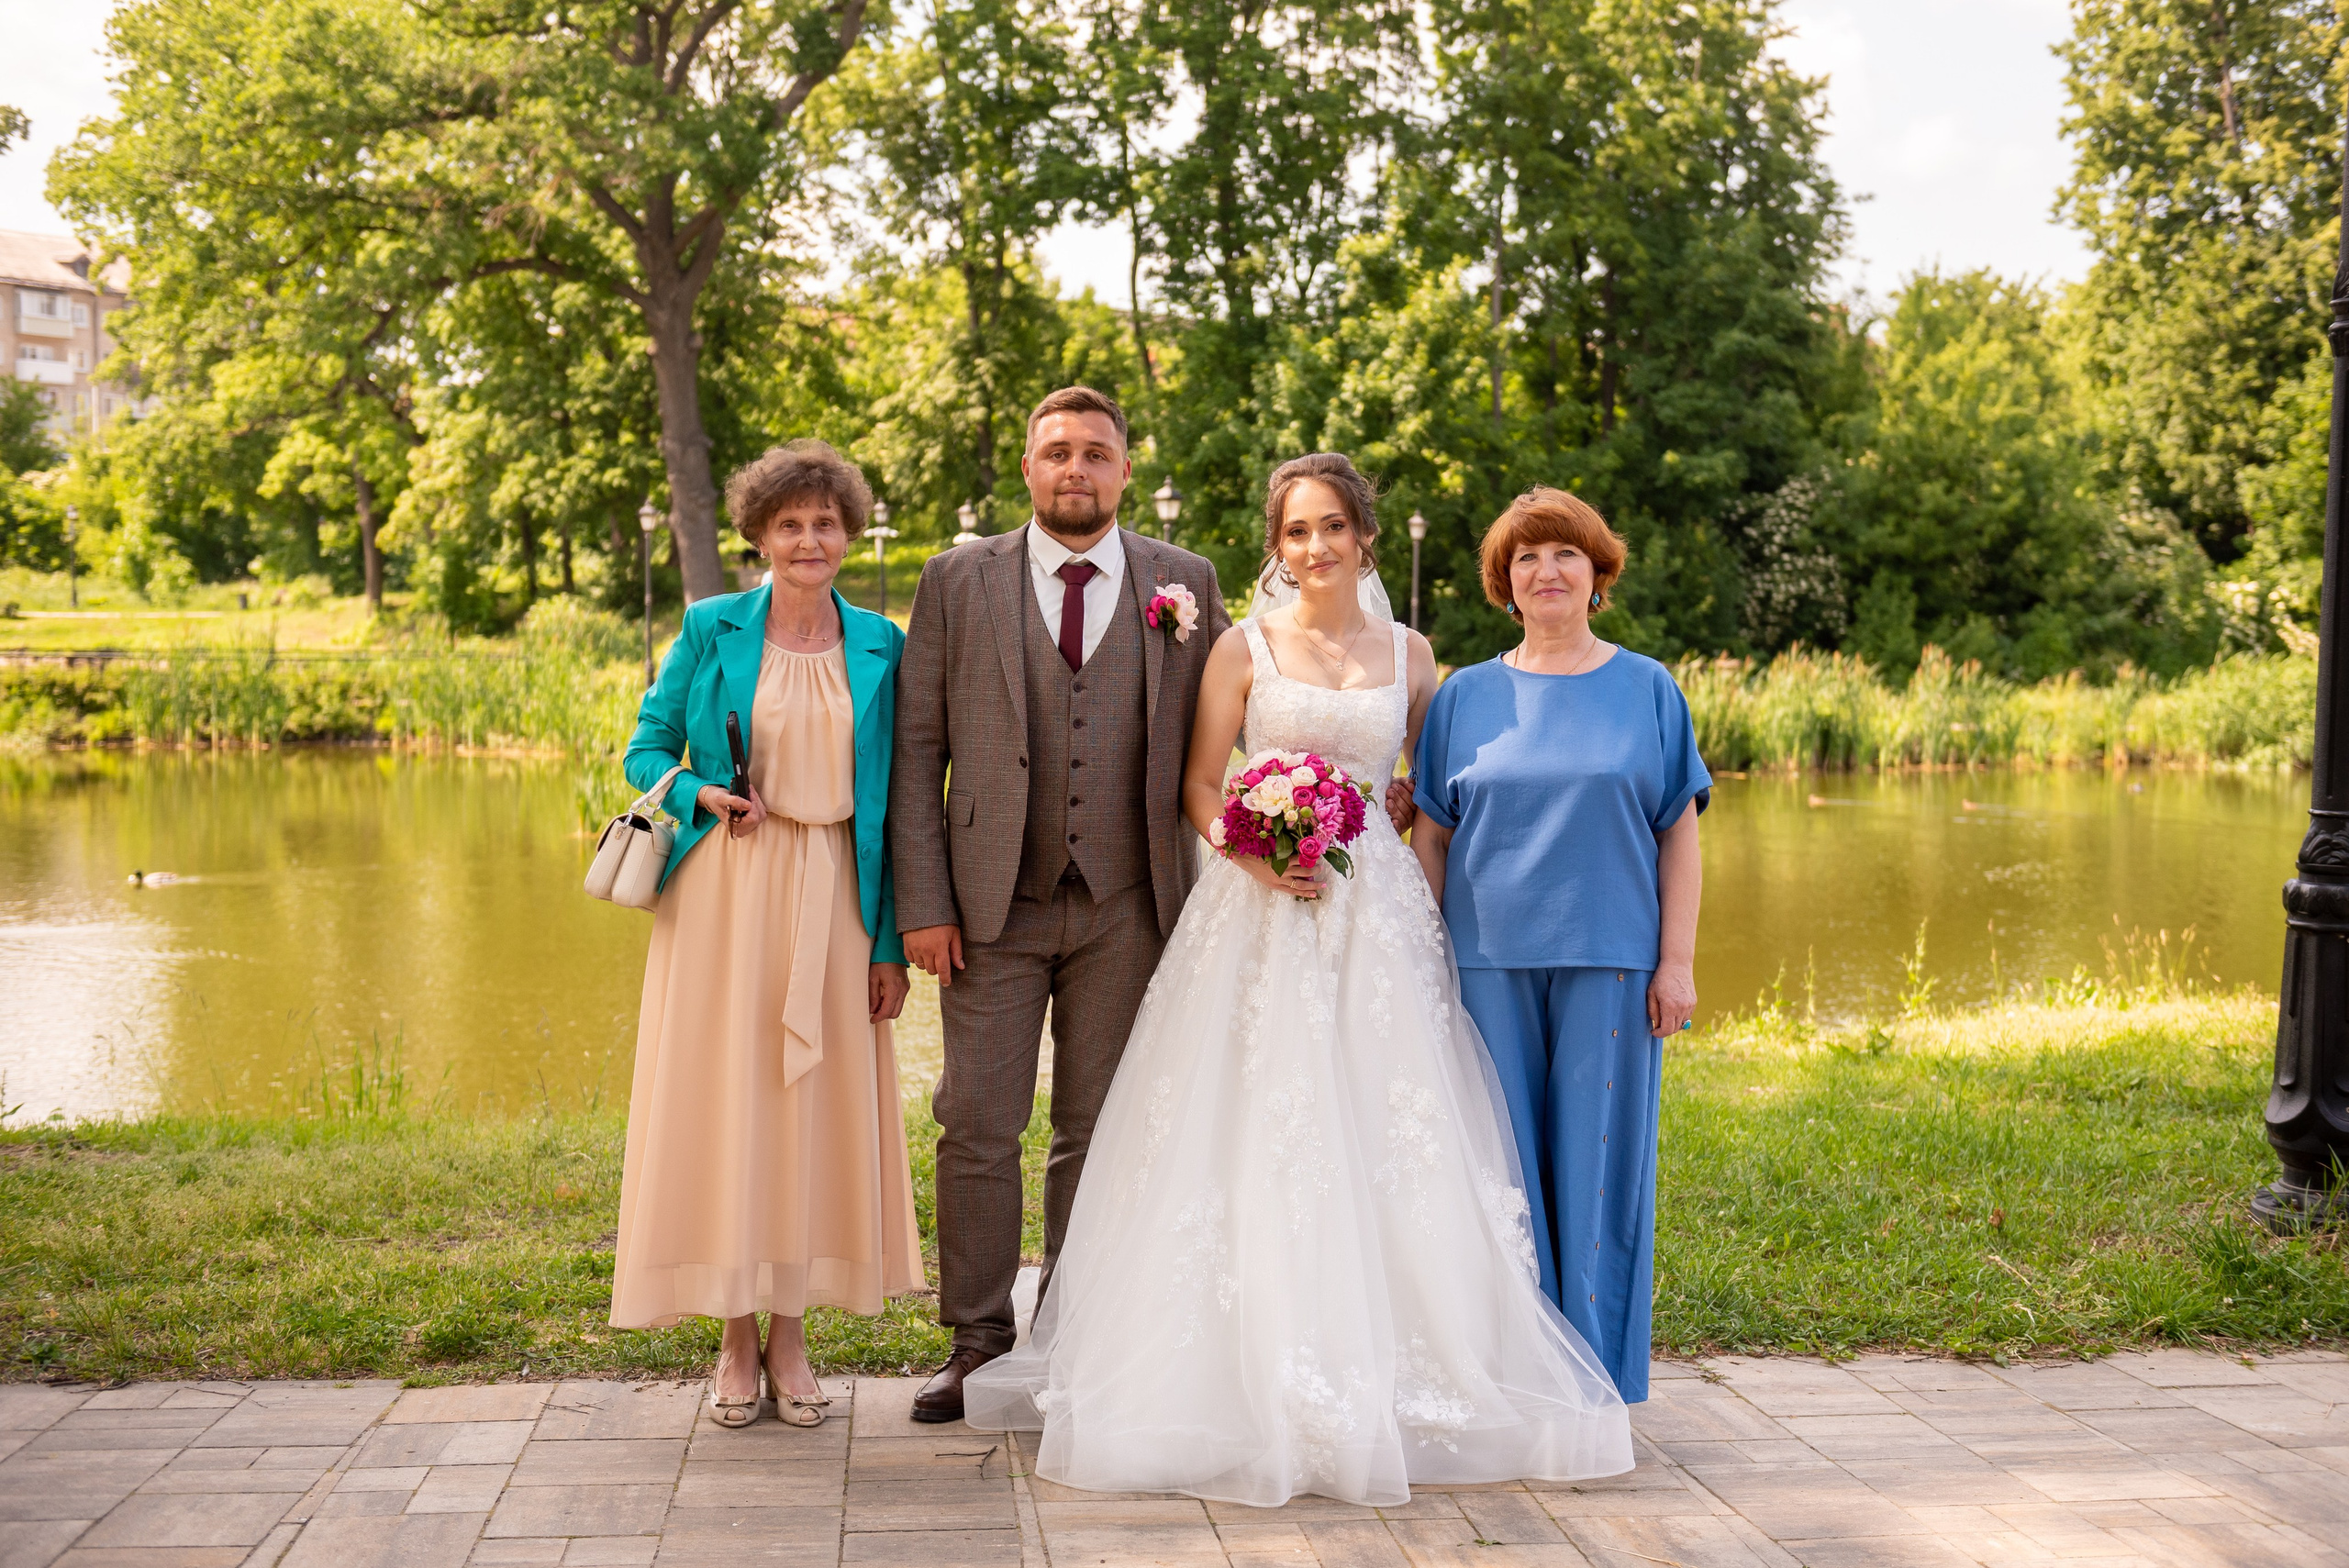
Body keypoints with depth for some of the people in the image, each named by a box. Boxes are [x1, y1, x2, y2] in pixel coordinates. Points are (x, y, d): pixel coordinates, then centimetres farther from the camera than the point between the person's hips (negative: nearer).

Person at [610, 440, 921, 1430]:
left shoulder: (879, 647, 7)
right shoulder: (711, 631, 3)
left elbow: (892, 800, 6)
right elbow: (646, 751, 8)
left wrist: (891, 941, 2)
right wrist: (701, 796, -14)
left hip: (830, 901, 1)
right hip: (725, 893, -1)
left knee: (819, 1104, 3)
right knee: (723, 1104, -1)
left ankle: (789, 1337, 15)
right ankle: (735, 1343, 10)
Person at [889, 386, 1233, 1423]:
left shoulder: (1186, 585, 5)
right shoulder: (958, 582, 3)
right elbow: (916, 752, 1)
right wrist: (922, 904, -5)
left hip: (1127, 910, 1)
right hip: (993, 906, 0)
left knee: (1098, 1134, 8)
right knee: (977, 1130, 1)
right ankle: (978, 1344, 14)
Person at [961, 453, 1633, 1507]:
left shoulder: (1409, 653, 10)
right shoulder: (1244, 649, 5)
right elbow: (1198, 786, 3)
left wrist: (1432, 898, 4)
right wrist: (1256, 854, -13)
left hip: (1377, 908, 2)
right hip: (1259, 905, -1)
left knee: (1384, 1134, -1)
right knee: (1255, 1133, -5)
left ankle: (1390, 1377, 9)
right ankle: (1258, 1379, 3)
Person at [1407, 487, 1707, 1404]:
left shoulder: (1646, 690, 7)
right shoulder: (1466, 697, 9)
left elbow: (1680, 834, 5)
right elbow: (1430, 838, 9)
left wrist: (1677, 962, -3)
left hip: (1609, 962, -1)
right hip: (1490, 962, 1)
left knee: (1598, 1156, 2)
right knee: (1505, 1161, 2)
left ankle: (1596, 1377, 12)